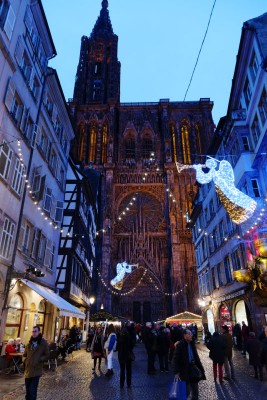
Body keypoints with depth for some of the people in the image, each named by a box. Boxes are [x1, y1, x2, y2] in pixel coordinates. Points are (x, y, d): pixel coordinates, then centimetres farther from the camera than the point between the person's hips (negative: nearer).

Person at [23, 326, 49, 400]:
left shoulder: (43, 343, -6)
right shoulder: (29, 343, 6)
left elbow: (47, 356, -3)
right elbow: (24, 355, 19)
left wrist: (39, 360, -15)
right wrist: (25, 360, -1)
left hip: (36, 371, -5)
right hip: (28, 370, 5)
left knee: (32, 391, -7)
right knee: (28, 390, 16)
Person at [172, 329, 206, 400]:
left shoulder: (192, 344, 3)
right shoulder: (180, 345, -16)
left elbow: (196, 357, 12)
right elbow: (175, 360, -16)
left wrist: (200, 368, 10)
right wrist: (176, 372, -21)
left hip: (193, 369, 6)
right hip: (185, 371, -6)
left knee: (195, 391, 15)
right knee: (187, 391, 0)